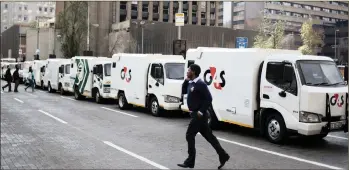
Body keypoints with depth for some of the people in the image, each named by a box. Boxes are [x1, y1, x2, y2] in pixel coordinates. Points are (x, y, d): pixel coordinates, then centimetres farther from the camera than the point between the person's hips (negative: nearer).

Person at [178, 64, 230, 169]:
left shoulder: (200, 84, -17)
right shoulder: (190, 83, 11)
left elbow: (208, 99, -20)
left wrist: (201, 112, -20)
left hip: (199, 115, -9)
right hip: (196, 114, 9)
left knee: (189, 136, -3)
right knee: (209, 136, 12)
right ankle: (223, 156, 19)